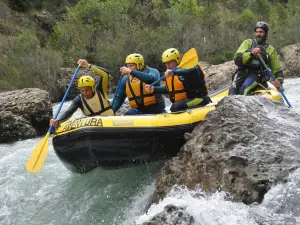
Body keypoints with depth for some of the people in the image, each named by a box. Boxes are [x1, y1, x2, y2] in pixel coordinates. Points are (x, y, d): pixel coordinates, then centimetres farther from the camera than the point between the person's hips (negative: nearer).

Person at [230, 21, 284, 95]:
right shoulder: (248, 43, 14)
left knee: (244, 89, -32)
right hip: (242, 72, 1)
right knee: (233, 92, -26)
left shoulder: (270, 50, 15)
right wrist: (251, 54, -16)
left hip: (257, 75, -1)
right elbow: (237, 60, 0)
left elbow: (277, 70, 17)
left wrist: (279, 80, -5)